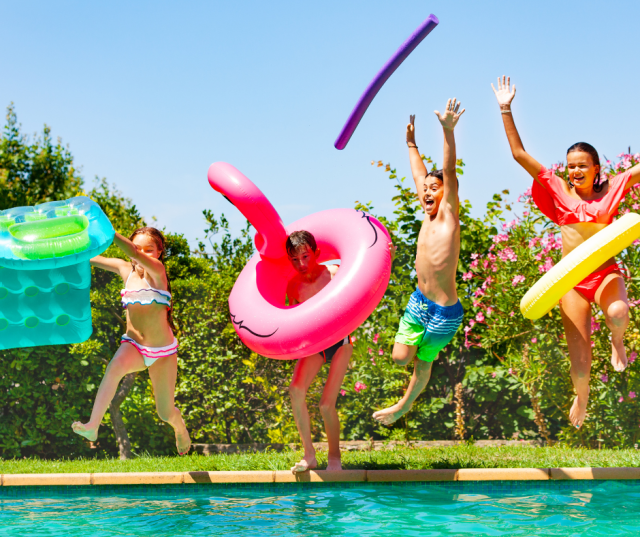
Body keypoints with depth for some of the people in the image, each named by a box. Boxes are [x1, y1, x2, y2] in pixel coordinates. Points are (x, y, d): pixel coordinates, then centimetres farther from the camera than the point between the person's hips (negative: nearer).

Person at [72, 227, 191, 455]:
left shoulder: (157, 271, -12)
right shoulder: (125, 269, 2)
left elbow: (134, 254, -32)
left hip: (162, 350, -2)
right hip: (133, 344, 2)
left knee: (166, 413, 6)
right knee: (116, 366, -36)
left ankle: (180, 428, 43)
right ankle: (92, 426, -44)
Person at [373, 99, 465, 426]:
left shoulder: (448, 215, -12)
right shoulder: (428, 215, 4)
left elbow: (449, 172, -24)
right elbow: (419, 175, 19)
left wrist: (448, 131, -35)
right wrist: (411, 144, 29)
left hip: (444, 311, -6)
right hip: (419, 301, 6)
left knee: (423, 362, 12)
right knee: (400, 357, 4)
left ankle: (405, 406, 33)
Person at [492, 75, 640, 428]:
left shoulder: (610, 191, -1)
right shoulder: (559, 192, 0)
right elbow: (519, 154, -2)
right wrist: (506, 111, -6)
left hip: (606, 273, -1)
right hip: (571, 278, 1)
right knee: (579, 362, 1)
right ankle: (581, 398, 33)